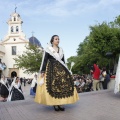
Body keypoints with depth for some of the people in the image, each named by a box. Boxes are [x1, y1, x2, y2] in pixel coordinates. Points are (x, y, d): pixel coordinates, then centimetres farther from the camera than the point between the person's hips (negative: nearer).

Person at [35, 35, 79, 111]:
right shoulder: (48, 49, 2)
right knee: (52, 86, -10)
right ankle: (55, 104, -2)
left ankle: (60, 103, 1)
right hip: (51, 69, -5)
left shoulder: (61, 50, 17)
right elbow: (44, 60, -3)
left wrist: (66, 71, 15)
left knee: (63, 85, -4)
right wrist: (42, 71, -11)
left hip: (61, 69, 5)